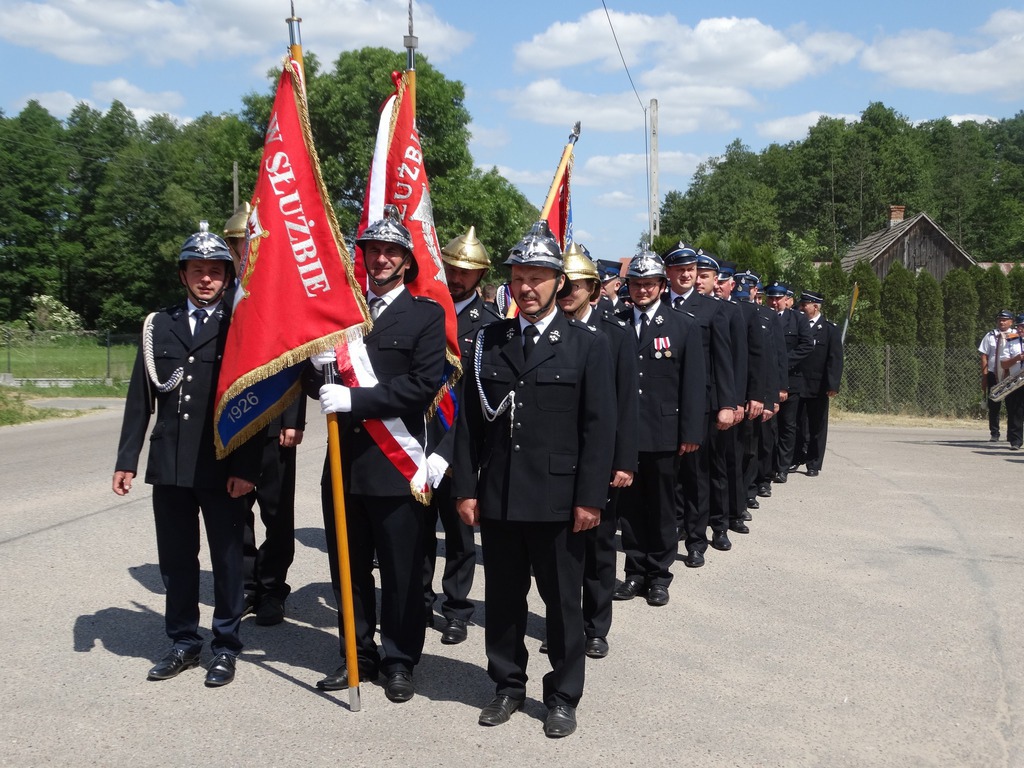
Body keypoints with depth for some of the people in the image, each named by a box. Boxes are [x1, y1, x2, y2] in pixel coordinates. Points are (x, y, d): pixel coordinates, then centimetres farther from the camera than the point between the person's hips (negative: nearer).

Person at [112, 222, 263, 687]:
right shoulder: (159, 325, 10)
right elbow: (140, 398, 9)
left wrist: (246, 467, -12)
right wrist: (126, 460, 4)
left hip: (223, 468, -3)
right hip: (169, 465, 3)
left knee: (226, 558, 7)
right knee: (175, 559, 11)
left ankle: (225, 647, 21)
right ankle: (184, 643, 26)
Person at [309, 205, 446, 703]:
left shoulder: (426, 315, -2)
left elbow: (423, 385, -14)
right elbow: (314, 382, 13)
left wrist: (355, 399, -20)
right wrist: (318, 366, -11)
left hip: (394, 463, -4)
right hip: (344, 461, 5)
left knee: (401, 572, 5)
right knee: (349, 570, 14)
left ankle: (399, 661, 20)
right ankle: (358, 656, 28)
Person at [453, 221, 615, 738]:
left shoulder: (587, 345, -1)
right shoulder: (489, 341, 7)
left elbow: (599, 427, -5)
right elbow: (470, 420, 6)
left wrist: (590, 498, -10)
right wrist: (465, 489, 1)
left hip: (557, 499, -3)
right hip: (497, 497, 3)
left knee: (562, 602, 8)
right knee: (502, 598, 13)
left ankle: (563, 696, 23)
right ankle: (508, 685, 30)